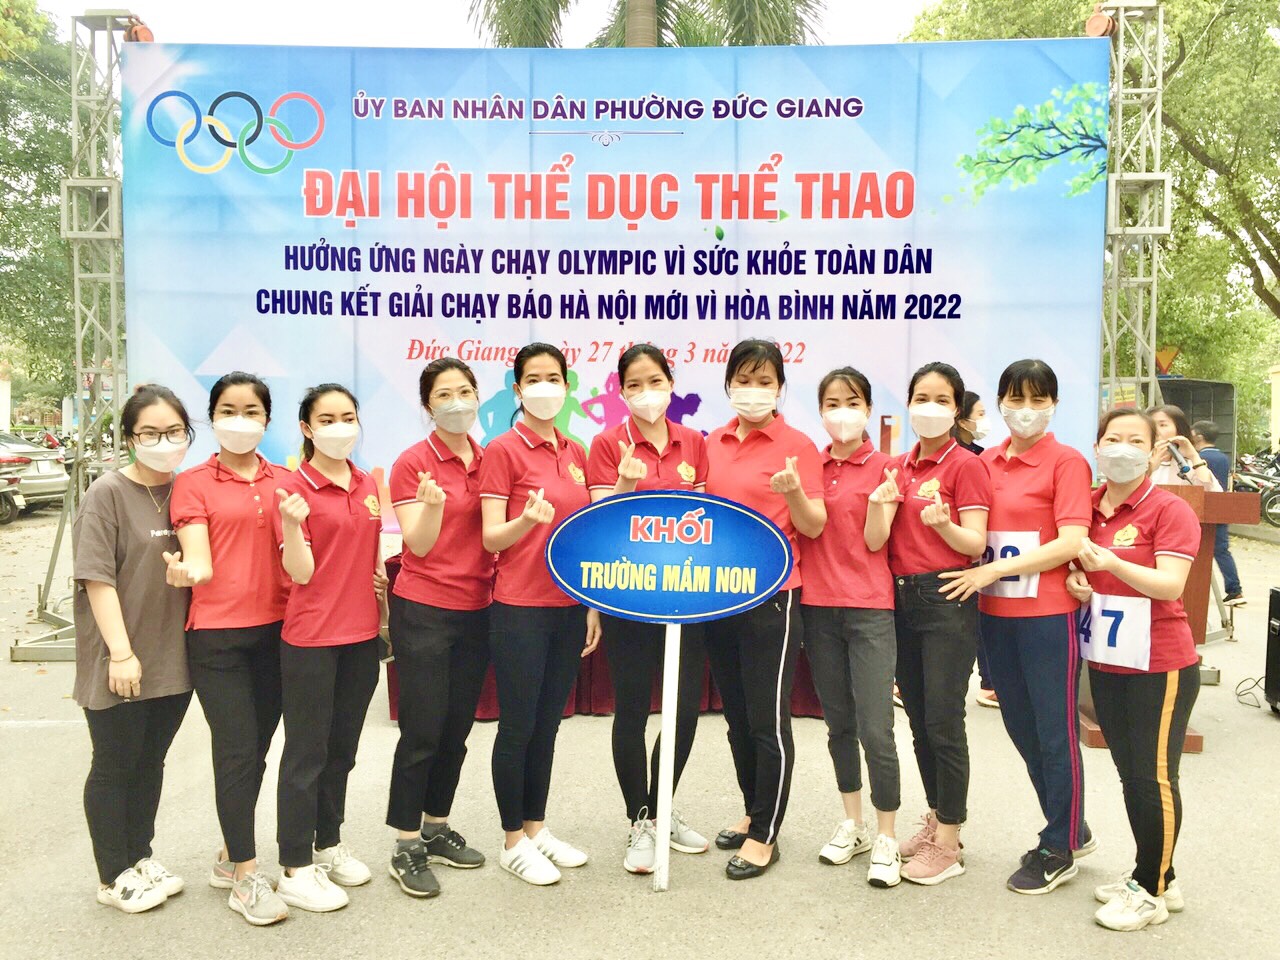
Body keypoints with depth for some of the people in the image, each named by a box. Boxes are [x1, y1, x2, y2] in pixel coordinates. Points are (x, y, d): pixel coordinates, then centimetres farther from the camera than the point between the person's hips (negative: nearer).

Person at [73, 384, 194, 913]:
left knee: (151, 761, 17)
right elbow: (97, 578, -14)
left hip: (173, 660, 5)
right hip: (119, 664, -5)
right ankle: (113, 877, 23)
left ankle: (140, 856, 33)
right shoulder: (107, 493, -10)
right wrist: (121, 652, -17)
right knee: (114, 766, 9)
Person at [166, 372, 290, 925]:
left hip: (276, 629, 4)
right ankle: (246, 877, 10)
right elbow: (200, 561, -12)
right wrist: (188, 571, -34)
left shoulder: (284, 482, 9)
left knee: (255, 748, 11)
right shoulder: (193, 483, -2)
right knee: (237, 750, -3)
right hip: (217, 634, -4)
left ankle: (230, 855, 29)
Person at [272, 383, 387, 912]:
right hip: (311, 636, -6)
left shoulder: (368, 485, 8)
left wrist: (385, 610, 11)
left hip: (362, 633, 6)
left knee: (342, 748, 17)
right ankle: (295, 869, 16)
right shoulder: (293, 489, -10)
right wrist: (292, 524, -31)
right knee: (306, 753, 4)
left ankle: (328, 844, 33)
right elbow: (301, 572, -16)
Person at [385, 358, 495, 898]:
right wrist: (433, 504, -31)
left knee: (457, 728, 13)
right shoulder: (413, 463, -8)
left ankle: (436, 828, 30)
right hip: (424, 611, -5)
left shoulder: (487, 460, 7)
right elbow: (418, 545, -14)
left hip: (476, 610, 5)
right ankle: (406, 847, 14)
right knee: (422, 731, -1)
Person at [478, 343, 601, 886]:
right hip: (520, 609, -6)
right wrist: (527, 519, -30)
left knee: (548, 724, 14)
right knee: (518, 725, 4)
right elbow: (490, 538, -10)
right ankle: (513, 842, 19)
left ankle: (536, 827, 29)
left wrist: (593, 604, 12)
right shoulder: (503, 451, -8)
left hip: (568, 608, 6)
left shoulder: (575, 454, 11)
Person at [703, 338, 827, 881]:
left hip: (770, 596, -6)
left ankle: (764, 835, 15)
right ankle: (753, 811, 33)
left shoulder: (797, 446, -6)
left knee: (768, 719, 1)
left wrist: (794, 493, -26)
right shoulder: (712, 444, 9)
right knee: (736, 715, 16)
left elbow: (814, 527, -8)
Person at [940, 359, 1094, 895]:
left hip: (1048, 614, -6)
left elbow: (1071, 542, -16)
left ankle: (1059, 851, 22)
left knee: (1054, 732, 5)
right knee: (1020, 727, 16)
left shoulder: (1066, 462, -7)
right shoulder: (988, 462, 10)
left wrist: (996, 569, -18)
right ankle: (1072, 830, 35)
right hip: (995, 612, 6)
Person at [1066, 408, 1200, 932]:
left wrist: (1111, 563, -33)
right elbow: (1068, 562, 17)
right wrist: (1074, 579, -5)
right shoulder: (1086, 508, 6)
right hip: (1106, 661, 7)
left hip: (1159, 665, -6)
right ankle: (1153, 875, 31)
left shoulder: (1170, 510, -11)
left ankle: (1152, 890, 17)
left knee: (1154, 775, 2)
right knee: (1129, 771, 15)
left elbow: (1170, 584, -21)